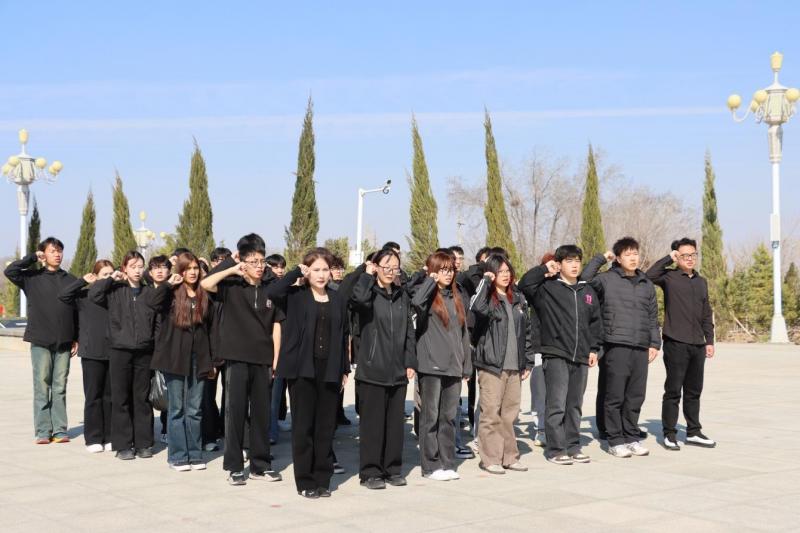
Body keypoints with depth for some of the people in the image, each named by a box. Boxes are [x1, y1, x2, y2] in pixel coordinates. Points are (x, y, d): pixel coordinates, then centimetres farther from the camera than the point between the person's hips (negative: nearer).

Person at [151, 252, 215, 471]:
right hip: (175, 358, -3)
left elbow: (210, 328, 10)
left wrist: (212, 361, 9)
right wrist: (169, 284, -16)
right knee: (177, 409, 3)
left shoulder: (204, 296, 7)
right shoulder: (172, 294, -1)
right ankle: (177, 456, 9)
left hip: (198, 358, 3)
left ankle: (195, 454, 15)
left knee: (195, 410, 7)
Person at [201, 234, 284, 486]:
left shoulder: (270, 291, 8)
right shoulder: (232, 287, -1)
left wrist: (275, 360, 4)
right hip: (237, 359, -3)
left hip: (263, 360, 3)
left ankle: (261, 465, 17)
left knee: (262, 413, 8)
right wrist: (232, 270, -12)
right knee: (235, 411, 1)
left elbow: (276, 327, 10)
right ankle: (235, 467, 9)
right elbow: (205, 284, -18)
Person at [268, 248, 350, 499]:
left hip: (329, 370, 3)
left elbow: (343, 335, 13)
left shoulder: (337, 299, 10)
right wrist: (297, 272, -13)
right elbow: (271, 291, -20)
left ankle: (322, 479, 15)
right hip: (302, 368, -3)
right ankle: (305, 481, 10)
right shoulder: (296, 295, 0)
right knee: (303, 426, 1)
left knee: (326, 426, 6)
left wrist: (345, 369, 11)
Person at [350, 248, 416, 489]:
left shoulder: (402, 296, 12)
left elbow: (409, 332, 14)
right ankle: (370, 472, 8)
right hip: (373, 369, -5)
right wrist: (368, 275, -14)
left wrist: (410, 363, 7)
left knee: (395, 421, 10)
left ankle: (392, 469, 20)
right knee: (372, 422, 0)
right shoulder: (370, 293, -4)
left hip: (398, 371, 5)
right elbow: (358, 298, -30)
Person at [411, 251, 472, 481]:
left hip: (453, 367, 6)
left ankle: (447, 463, 16)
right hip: (431, 365, -6)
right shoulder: (427, 294, -3)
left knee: (449, 417, 9)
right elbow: (416, 301, -30)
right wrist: (432, 280, -15)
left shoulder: (456, 298, 15)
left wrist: (467, 365, 14)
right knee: (430, 416, 0)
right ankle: (431, 465, 6)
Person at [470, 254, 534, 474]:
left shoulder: (518, 300, 15)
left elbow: (526, 331, 18)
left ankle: (509, 456, 18)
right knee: (491, 413, -4)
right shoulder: (487, 298, -3)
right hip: (491, 365, -5)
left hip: (514, 367, 6)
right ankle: (490, 458, 3)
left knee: (510, 413, 10)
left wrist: (528, 362, 13)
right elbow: (476, 307, -29)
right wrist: (486, 281, -18)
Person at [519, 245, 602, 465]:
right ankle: (555, 449, 0)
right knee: (556, 404, -6)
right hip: (556, 356, -5)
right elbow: (524, 285, -18)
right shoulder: (548, 287, -2)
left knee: (575, 405, 11)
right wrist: (544, 269, -13)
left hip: (581, 357, 5)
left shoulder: (587, 291, 15)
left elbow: (596, 321, 19)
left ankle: (573, 447, 19)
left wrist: (594, 349, 13)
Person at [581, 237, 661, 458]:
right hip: (617, 346, -5)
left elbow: (653, 316, 18)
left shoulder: (647, 284, 16)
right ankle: (615, 440, 6)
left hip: (641, 348, 5)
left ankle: (632, 438, 19)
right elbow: (584, 279, -14)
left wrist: (655, 343, 10)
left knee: (636, 397, 9)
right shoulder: (607, 279, 1)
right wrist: (601, 258, -4)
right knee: (615, 396, -1)